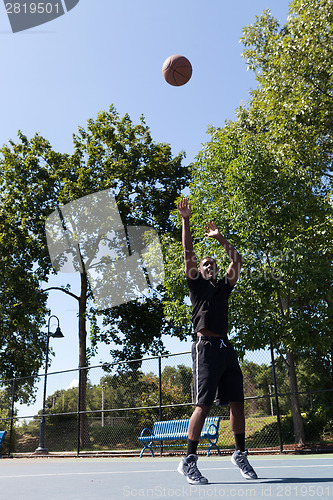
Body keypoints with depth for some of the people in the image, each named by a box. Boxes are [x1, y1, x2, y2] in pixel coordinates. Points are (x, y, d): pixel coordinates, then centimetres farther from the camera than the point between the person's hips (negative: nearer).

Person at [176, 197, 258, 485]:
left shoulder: (224, 287, 22)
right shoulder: (197, 284, 10)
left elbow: (237, 261, 18)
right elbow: (188, 254, 2)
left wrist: (219, 238, 15)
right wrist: (186, 220, 1)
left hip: (226, 348, 6)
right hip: (206, 346, -6)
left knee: (237, 402, 7)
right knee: (204, 404, -11)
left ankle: (240, 454, 21)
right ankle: (189, 461, -5)